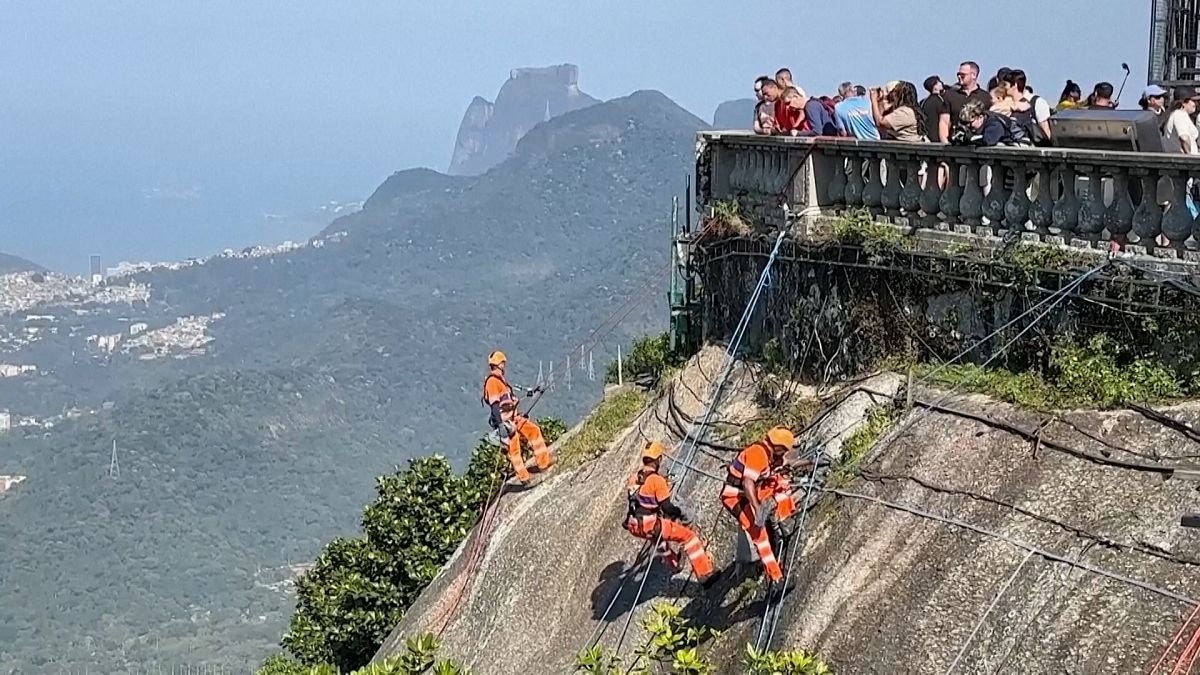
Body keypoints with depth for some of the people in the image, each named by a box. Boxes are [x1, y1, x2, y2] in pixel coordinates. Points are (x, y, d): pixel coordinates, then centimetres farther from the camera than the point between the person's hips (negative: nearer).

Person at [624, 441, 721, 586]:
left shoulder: (634, 478, 6)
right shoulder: (657, 480, -17)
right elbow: (667, 507, -16)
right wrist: (679, 513, 5)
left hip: (634, 526, 8)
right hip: (651, 526, -8)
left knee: (659, 535, 40)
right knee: (689, 536, -2)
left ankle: (672, 564, 59)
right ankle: (705, 575, -6)